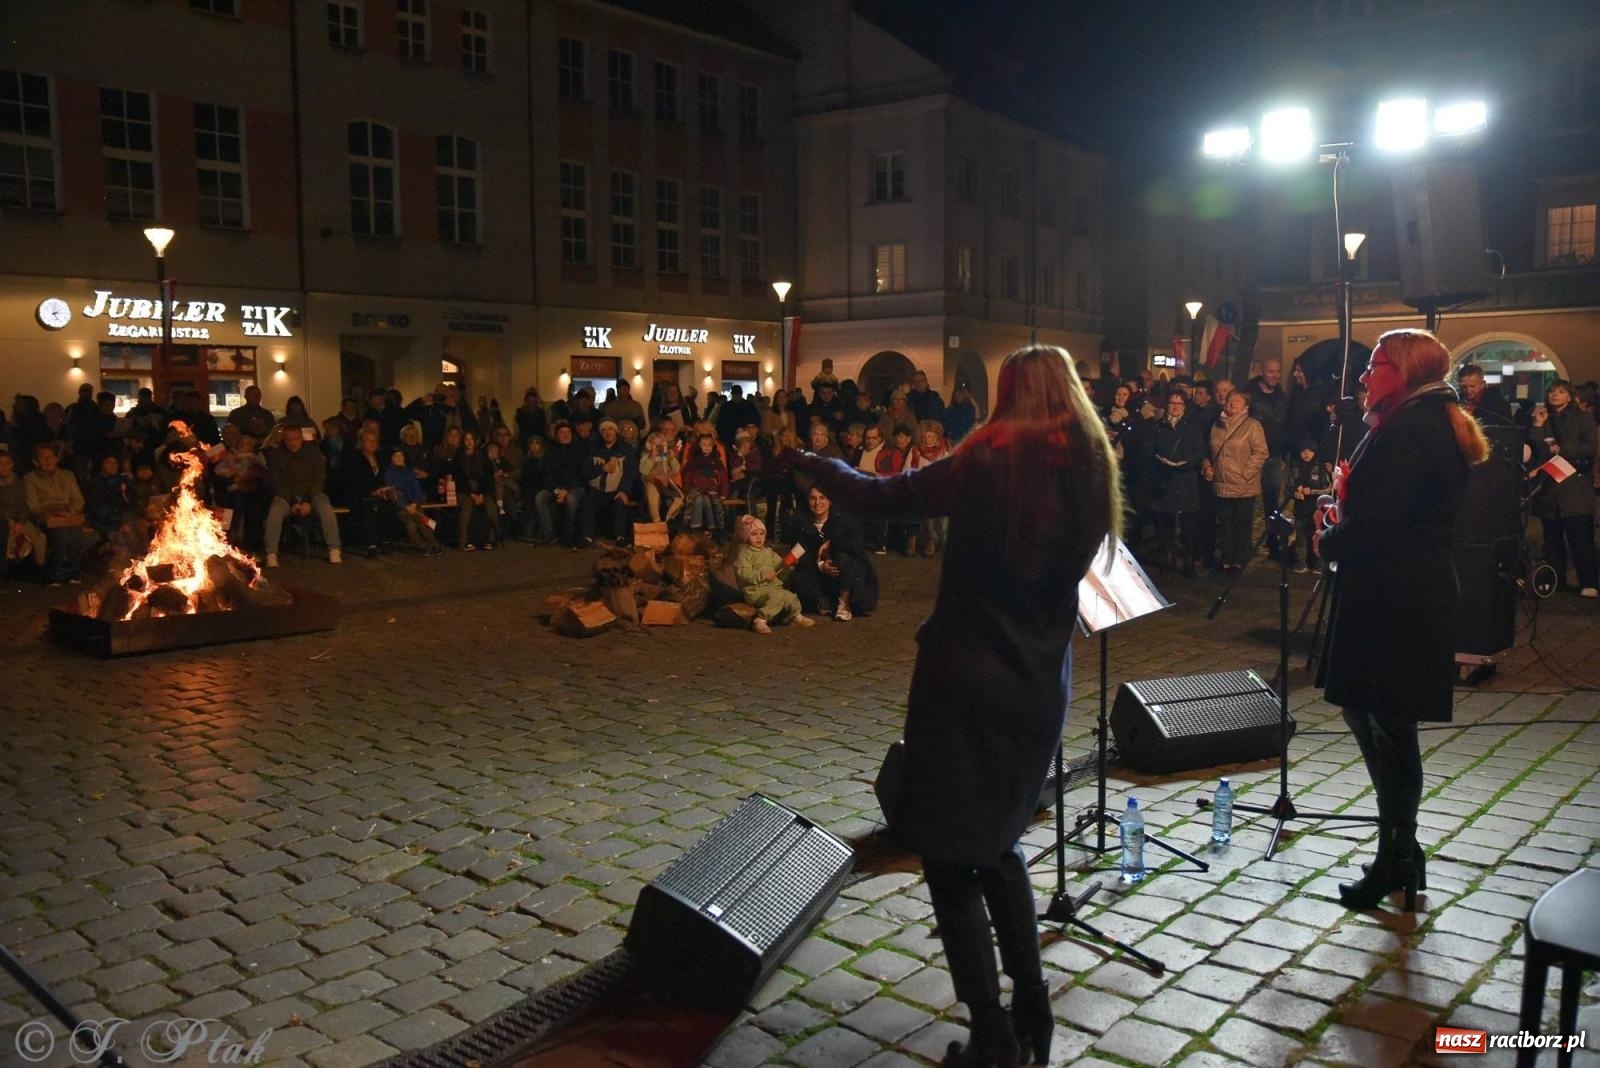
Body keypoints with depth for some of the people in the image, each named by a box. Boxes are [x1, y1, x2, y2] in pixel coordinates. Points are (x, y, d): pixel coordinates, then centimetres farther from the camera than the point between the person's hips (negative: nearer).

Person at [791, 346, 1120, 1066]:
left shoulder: (990, 461, -13)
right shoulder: (1090, 471, 3)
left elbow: (876, 499, -9)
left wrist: (812, 464, 9)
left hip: (966, 680, -6)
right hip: (1040, 685, 6)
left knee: (950, 854, 6)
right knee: (996, 840, 23)